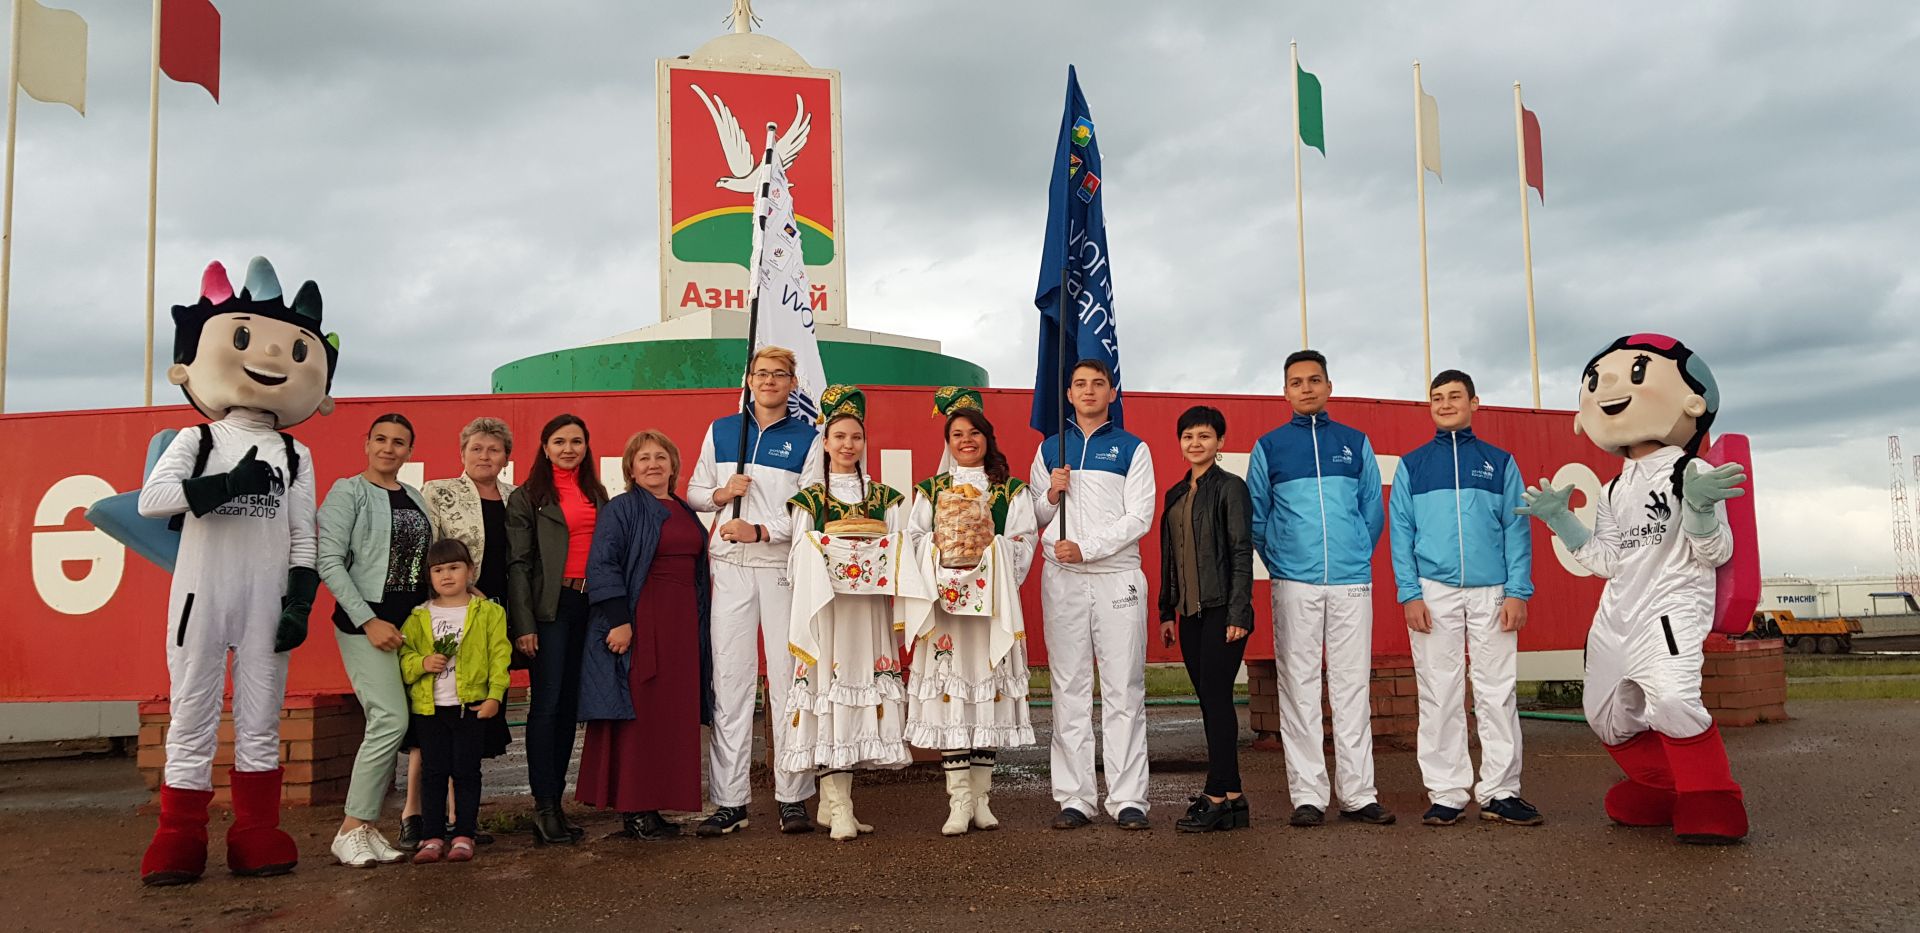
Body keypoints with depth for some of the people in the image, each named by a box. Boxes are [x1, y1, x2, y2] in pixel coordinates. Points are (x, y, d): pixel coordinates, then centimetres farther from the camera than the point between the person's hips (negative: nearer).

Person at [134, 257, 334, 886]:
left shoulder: (295, 455, 10)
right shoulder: (197, 441, 5)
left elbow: (304, 538, 7)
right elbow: (150, 498, -12)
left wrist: (300, 602, -2)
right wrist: (226, 485, -20)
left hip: (266, 598, 1)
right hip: (202, 594, -1)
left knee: (261, 721, 4)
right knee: (192, 718, 1)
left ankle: (257, 840, 11)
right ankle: (178, 846, 7)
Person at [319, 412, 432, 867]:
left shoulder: (416, 499, 16)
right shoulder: (348, 491, -1)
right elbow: (329, 562, -9)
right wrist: (369, 621, -14)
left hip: (412, 622, 6)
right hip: (365, 621, -6)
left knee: (389, 726, 3)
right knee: (391, 719, -15)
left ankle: (367, 826, 12)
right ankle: (351, 830, -5)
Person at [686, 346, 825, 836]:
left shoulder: (807, 437, 6)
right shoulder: (720, 431, 15)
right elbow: (693, 493, 18)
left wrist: (761, 531, -14)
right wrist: (720, 493, -3)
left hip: (784, 566, -2)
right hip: (730, 568, 2)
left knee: (788, 678, -3)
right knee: (729, 678, -1)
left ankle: (793, 799, 5)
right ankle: (729, 802, 4)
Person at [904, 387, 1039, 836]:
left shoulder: (1012, 491, 12)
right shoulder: (930, 491, 15)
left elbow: (1024, 542, 4)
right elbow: (915, 541, 8)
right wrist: (944, 556, -8)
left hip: (992, 606, 0)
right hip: (943, 604, 0)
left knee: (989, 692, 0)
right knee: (948, 694, -6)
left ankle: (981, 797, 8)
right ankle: (959, 802, -3)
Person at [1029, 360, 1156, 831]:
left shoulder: (1133, 449, 7)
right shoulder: (1049, 449, 15)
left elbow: (1140, 516, -3)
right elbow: (1033, 518, 17)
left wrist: (1085, 548, -12)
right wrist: (1051, 495, -5)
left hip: (1117, 576, -2)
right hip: (1062, 579, 2)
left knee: (1124, 690, -3)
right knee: (1069, 690, 2)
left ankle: (1128, 800, 1)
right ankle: (1074, 798, 6)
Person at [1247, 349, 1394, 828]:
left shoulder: (1356, 443, 12)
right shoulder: (1269, 447, 8)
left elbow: (1373, 510, 14)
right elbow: (1256, 518, 10)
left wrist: (1358, 556, 8)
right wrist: (1279, 564, 6)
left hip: (1352, 582, 1)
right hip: (1295, 586, -1)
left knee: (1352, 686, 3)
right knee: (1300, 688, 0)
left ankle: (1358, 793, 9)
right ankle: (1307, 796, 5)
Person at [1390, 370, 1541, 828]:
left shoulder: (1499, 462, 10)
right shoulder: (1412, 464, 9)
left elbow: (1516, 529, 5)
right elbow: (1401, 532, 4)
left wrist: (1518, 592, -4)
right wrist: (1409, 593, -6)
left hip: (1492, 592, 0)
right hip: (1434, 591, 0)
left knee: (1497, 693, 2)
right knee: (1439, 697, 2)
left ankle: (1500, 791, 10)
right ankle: (1446, 793, 9)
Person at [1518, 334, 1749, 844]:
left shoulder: (1692, 472, -5)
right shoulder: (1614, 491, 14)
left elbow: (1716, 553, -8)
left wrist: (1700, 508, -26)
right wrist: (1560, 519, 11)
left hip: (1671, 606, -8)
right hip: (1617, 615, 8)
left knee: (1672, 696, -30)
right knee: (1607, 714, 13)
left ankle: (1712, 806, -14)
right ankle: (1660, 789, 33)